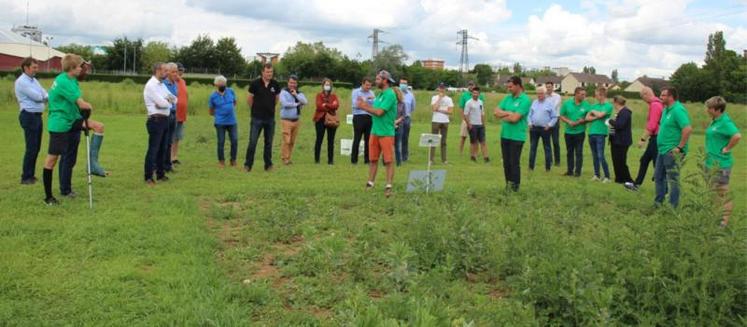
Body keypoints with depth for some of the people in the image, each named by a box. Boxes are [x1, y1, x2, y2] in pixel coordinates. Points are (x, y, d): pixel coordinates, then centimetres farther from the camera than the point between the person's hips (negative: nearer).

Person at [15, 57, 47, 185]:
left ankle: (31, 175, 19)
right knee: (31, 148, -8)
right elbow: (37, 97, -17)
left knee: (36, 147, 11)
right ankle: (26, 177, -2)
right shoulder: (21, 81, -11)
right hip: (29, 116, -8)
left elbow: (46, 96, 10)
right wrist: (43, 97, 3)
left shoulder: (34, 80, 16)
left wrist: (43, 98, -12)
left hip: (37, 116, 8)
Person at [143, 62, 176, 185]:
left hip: (164, 120, 9)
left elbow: (174, 99, 12)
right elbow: (162, 103, -19)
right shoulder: (151, 85, -12)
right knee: (153, 149, -6)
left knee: (162, 149, 15)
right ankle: (148, 177, -1)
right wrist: (168, 101, 2)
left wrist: (165, 101, -7)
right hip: (156, 120, -9)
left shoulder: (162, 85, 16)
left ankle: (160, 174, 24)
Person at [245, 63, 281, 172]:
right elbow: (250, 99, 4)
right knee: (252, 142, -3)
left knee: (268, 143, 10)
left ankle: (268, 165, 18)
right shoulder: (255, 84, -8)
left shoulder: (275, 84, 1)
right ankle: (248, 164, 5)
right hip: (257, 118, -3)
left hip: (270, 118, 3)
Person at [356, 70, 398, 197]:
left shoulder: (390, 95, -14)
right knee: (373, 159, 12)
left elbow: (379, 112, -20)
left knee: (388, 161, -3)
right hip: (375, 132, 8)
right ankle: (370, 183, 20)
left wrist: (363, 107, -9)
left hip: (386, 133, -8)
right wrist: (365, 104, -1)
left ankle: (388, 186, 0)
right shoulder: (380, 94, 14)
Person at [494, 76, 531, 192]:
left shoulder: (525, 100, -12)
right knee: (506, 163, 12)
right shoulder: (508, 98, 10)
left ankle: (515, 188, 8)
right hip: (504, 135, 7)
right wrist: (508, 113, -12)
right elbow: (497, 112, 3)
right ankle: (508, 185, 22)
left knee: (514, 163, -1)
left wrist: (503, 116, -3)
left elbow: (515, 118, -19)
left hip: (517, 137, -7)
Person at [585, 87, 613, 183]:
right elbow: (587, 117, 4)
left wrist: (593, 111, -1)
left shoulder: (608, 106, -4)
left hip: (600, 133, -6)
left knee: (601, 156, -8)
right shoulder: (594, 105, 13)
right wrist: (597, 117, -10)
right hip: (591, 133, 6)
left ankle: (607, 176, 0)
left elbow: (600, 114, -19)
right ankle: (596, 175, 20)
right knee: (594, 156, 11)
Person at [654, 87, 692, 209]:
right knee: (658, 176, 17)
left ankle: (673, 207, 9)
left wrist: (680, 147, -24)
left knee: (672, 179, 0)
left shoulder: (678, 110, -19)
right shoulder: (666, 109, 12)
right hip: (663, 150, 10)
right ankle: (658, 203, 29)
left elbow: (688, 129, -28)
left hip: (672, 152, -10)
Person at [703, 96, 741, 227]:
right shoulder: (715, 121, 10)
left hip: (721, 164, -10)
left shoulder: (725, 122, -18)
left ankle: (724, 220, 8)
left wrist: (727, 149, -21)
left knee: (722, 193, -1)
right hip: (711, 162, 10)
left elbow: (737, 136, -31)